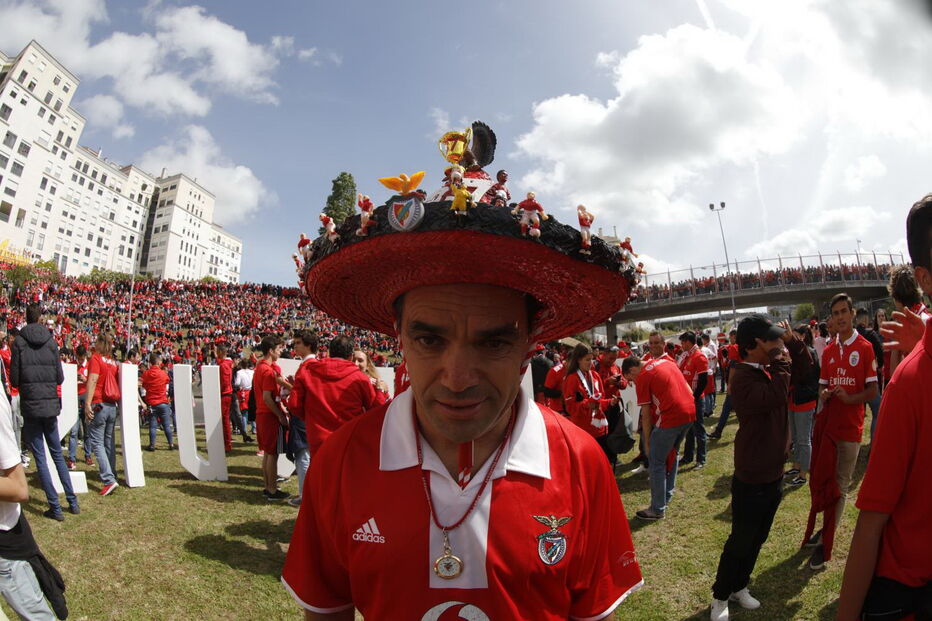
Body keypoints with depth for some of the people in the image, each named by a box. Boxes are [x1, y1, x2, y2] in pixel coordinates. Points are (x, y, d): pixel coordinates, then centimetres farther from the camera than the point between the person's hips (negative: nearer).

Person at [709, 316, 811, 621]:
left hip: (774, 473, 8)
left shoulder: (770, 369, 1)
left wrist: (793, 341, -5)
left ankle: (739, 586, 41)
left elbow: (804, 367, 13)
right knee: (741, 542, 6)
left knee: (758, 538, 22)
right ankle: (720, 597, 26)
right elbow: (774, 396, -38)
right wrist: (780, 360, -26)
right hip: (751, 480, -8)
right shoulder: (742, 377, -24)